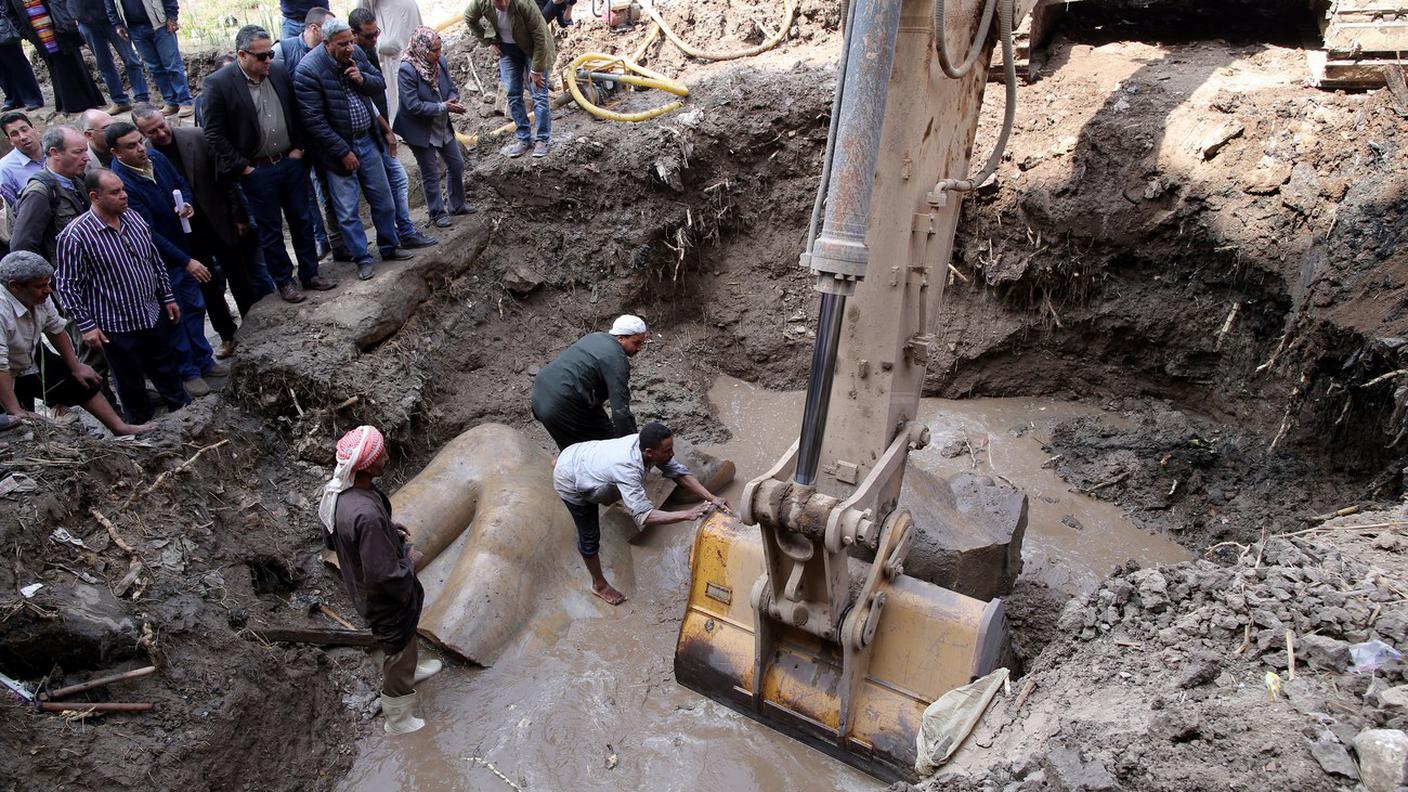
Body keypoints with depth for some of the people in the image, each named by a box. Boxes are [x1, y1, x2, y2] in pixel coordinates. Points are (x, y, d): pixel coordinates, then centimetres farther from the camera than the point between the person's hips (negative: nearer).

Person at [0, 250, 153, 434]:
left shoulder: (39, 296, -16)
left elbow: (56, 329, 2)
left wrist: (76, 367, 8)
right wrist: (16, 412, -38)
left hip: (32, 357, 8)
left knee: (84, 382, 9)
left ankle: (120, 427, 17)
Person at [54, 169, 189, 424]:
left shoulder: (134, 218, 1)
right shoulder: (75, 236, -19)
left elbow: (155, 260, 12)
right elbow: (68, 286, -14)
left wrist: (168, 297, 13)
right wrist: (86, 326, -14)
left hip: (155, 314, 5)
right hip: (117, 327, -5)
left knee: (166, 369, 21)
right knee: (130, 382, 12)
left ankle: (184, 407, 38)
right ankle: (142, 424, 31)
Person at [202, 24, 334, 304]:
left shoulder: (279, 73, 0)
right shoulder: (219, 83, -13)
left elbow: (296, 112, 12)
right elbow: (214, 134, -10)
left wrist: (299, 147, 4)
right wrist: (241, 167, -11)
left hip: (291, 162, 4)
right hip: (257, 171, -4)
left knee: (301, 220, 13)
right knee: (270, 229, 7)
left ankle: (310, 273, 27)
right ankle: (284, 281, 21)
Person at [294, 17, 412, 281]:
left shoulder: (355, 54, -2)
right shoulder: (308, 70, -19)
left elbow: (380, 84, 11)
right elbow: (314, 120, -19)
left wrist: (362, 79, -12)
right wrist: (343, 152, -17)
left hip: (367, 140, 6)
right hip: (337, 147, -5)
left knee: (383, 200, 15)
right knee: (348, 212, 2)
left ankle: (389, 247, 31)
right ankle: (362, 258, 16)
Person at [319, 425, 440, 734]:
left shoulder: (335, 490, -13)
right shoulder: (367, 515, -41)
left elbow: (331, 540, 5)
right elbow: (384, 575, -34)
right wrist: (410, 559, -15)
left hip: (361, 588, 8)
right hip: (386, 598, -8)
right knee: (399, 651, 17)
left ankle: (409, 669, 62)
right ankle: (399, 720, 40)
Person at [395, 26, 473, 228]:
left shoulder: (440, 61, -6)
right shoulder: (407, 70, -24)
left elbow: (452, 88, 6)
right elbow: (413, 105, -26)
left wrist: (452, 100, -17)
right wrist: (444, 107, -26)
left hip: (443, 126, 6)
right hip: (421, 131, -6)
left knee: (457, 165, 16)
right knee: (430, 173, 7)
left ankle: (458, 205, 35)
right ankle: (437, 213, 23)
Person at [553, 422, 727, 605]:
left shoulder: (644, 443, -23)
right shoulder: (627, 469, -44)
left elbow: (679, 472, -16)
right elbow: (644, 516, -48)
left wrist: (711, 498, -25)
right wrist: (687, 514, -51)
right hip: (571, 482, -7)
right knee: (590, 536, 5)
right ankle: (599, 585, 28)